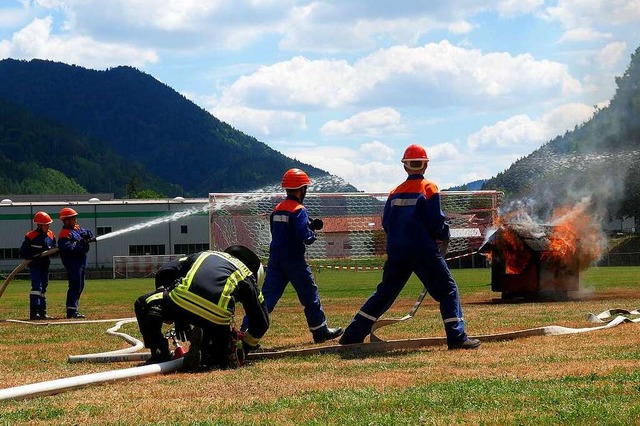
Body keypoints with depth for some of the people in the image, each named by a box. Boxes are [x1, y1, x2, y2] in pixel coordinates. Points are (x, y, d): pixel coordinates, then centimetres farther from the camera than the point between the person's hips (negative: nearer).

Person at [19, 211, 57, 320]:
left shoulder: (51, 235, 7)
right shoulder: (30, 236, -11)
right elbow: (22, 253, -8)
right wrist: (33, 257, -23)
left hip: (45, 266, 7)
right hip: (34, 266, -7)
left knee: (43, 288, 12)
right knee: (37, 287, -16)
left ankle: (42, 312, 19)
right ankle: (34, 312, -19)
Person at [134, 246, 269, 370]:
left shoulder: (202, 254, 35)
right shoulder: (247, 275, 28)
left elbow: (165, 273, 28)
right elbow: (261, 323, 28)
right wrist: (244, 348, 43)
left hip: (180, 304, 0)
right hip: (216, 318, 0)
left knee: (144, 304, 28)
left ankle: (160, 356, 15)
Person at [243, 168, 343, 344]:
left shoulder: (277, 210, 11)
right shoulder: (299, 210, -13)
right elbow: (305, 237, -22)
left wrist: (310, 226, 15)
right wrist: (313, 232, 0)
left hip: (275, 260, 6)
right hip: (294, 261, -6)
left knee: (267, 296, 1)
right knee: (310, 296, 10)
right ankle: (320, 331, 20)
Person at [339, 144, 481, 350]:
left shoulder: (395, 192, 10)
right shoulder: (428, 188, -4)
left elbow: (386, 224, 9)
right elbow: (436, 221, -10)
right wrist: (443, 235, 9)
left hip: (397, 253, 5)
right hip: (423, 251, -5)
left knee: (384, 293, 15)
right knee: (447, 290, 2)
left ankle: (353, 335, 14)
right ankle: (457, 337, -10)